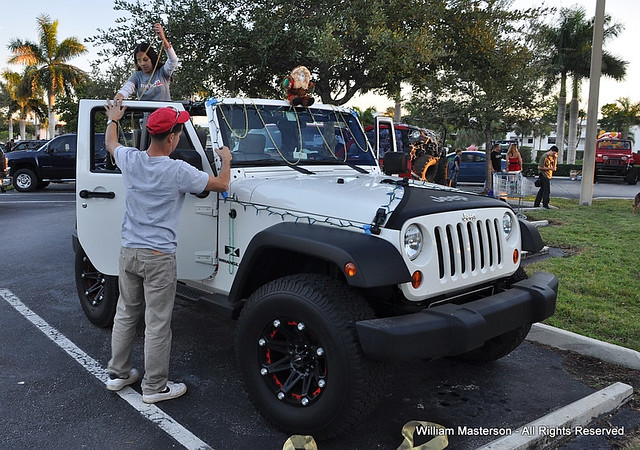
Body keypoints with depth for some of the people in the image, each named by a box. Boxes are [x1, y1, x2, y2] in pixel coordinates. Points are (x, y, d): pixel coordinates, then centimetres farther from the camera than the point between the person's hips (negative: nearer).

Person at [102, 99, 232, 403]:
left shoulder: (130, 159, -2)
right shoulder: (178, 171, -17)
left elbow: (110, 143, 23)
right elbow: (221, 185, -7)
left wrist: (113, 119, 42)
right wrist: (226, 159, 12)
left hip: (128, 252, 6)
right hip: (158, 257, -6)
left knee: (125, 314, 19)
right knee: (157, 324, 4)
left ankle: (118, 373, 33)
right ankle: (154, 387, 15)